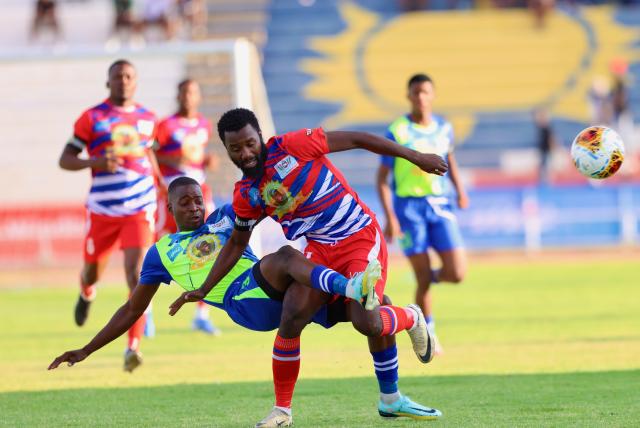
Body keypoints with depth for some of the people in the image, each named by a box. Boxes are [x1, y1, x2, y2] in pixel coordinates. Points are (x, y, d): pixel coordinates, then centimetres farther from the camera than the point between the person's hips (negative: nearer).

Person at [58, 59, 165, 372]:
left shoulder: (146, 118, 9)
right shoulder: (92, 118, -2)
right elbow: (65, 160, -2)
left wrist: (163, 185, 18)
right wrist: (96, 162, -20)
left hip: (140, 208, 1)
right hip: (102, 210, -1)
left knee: (137, 275, -15)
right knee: (93, 272, 15)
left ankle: (133, 347, -17)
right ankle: (87, 293, 55)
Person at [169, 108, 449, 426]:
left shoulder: (291, 146, -14)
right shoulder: (245, 195, 2)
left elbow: (354, 139, -8)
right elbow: (237, 242, 17)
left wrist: (415, 157, -7)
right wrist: (204, 290, 11)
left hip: (361, 238, -4)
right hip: (319, 249, 4)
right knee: (292, 317, -16)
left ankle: (411, 319, 14)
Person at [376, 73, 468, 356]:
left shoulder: (444, 128, 7)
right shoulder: (397, 132, -5)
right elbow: (382, 177, -4)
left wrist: (460, 190, 13)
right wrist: (389, 216, -13)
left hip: (440, 205, 3)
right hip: (409, 207, -3)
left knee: (457, 273, -8)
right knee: (423, 280, -5)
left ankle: (432, 276, 26)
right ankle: (429, 335, 10)